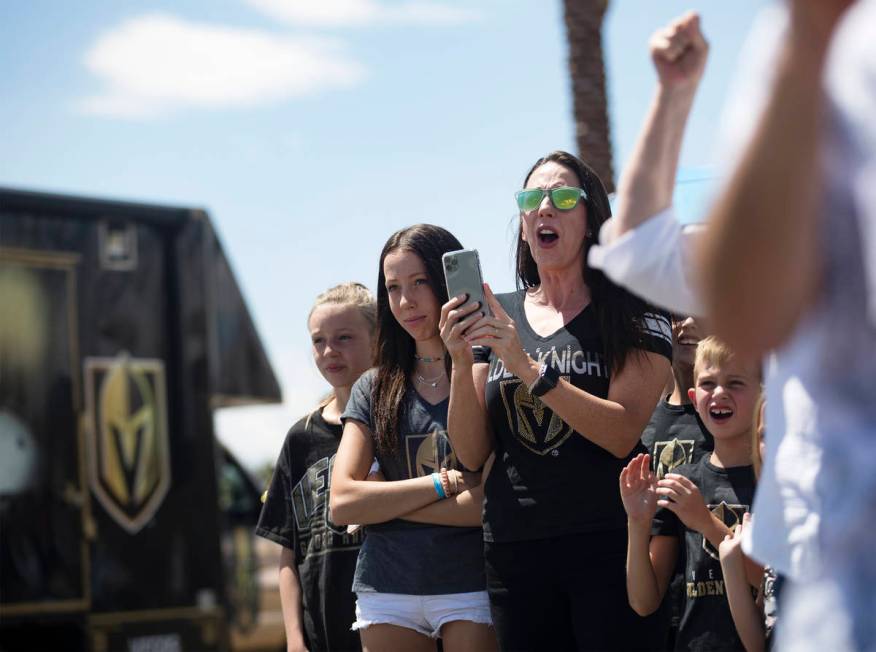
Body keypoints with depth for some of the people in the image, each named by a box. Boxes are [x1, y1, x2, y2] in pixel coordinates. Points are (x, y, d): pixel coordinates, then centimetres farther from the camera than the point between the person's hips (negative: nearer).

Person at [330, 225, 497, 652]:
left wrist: (384, 502, -6)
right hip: (386, 591, 4)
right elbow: (342, 503, 1)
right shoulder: (374, 389, 11)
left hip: (471, 587, -4)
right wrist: (443, 484, -9)